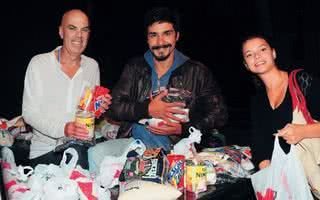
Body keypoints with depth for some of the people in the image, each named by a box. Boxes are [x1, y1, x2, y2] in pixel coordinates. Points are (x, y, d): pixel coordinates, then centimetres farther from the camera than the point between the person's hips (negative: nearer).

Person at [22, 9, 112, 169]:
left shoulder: (92, 66, 8)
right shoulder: (38, 63, -4)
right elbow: (29, 112, -9)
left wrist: (100, 106, -5)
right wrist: (62, 128, -25)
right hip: (44, 149, -3)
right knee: (75, 153, -31)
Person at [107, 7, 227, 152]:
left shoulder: (198, 72, 3)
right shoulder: (134, 68, 8)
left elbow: (218, 114, 3)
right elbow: (114, 107, 3)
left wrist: (183, 129, -12)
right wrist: (147, 109, -14)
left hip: (178, 149, -1)